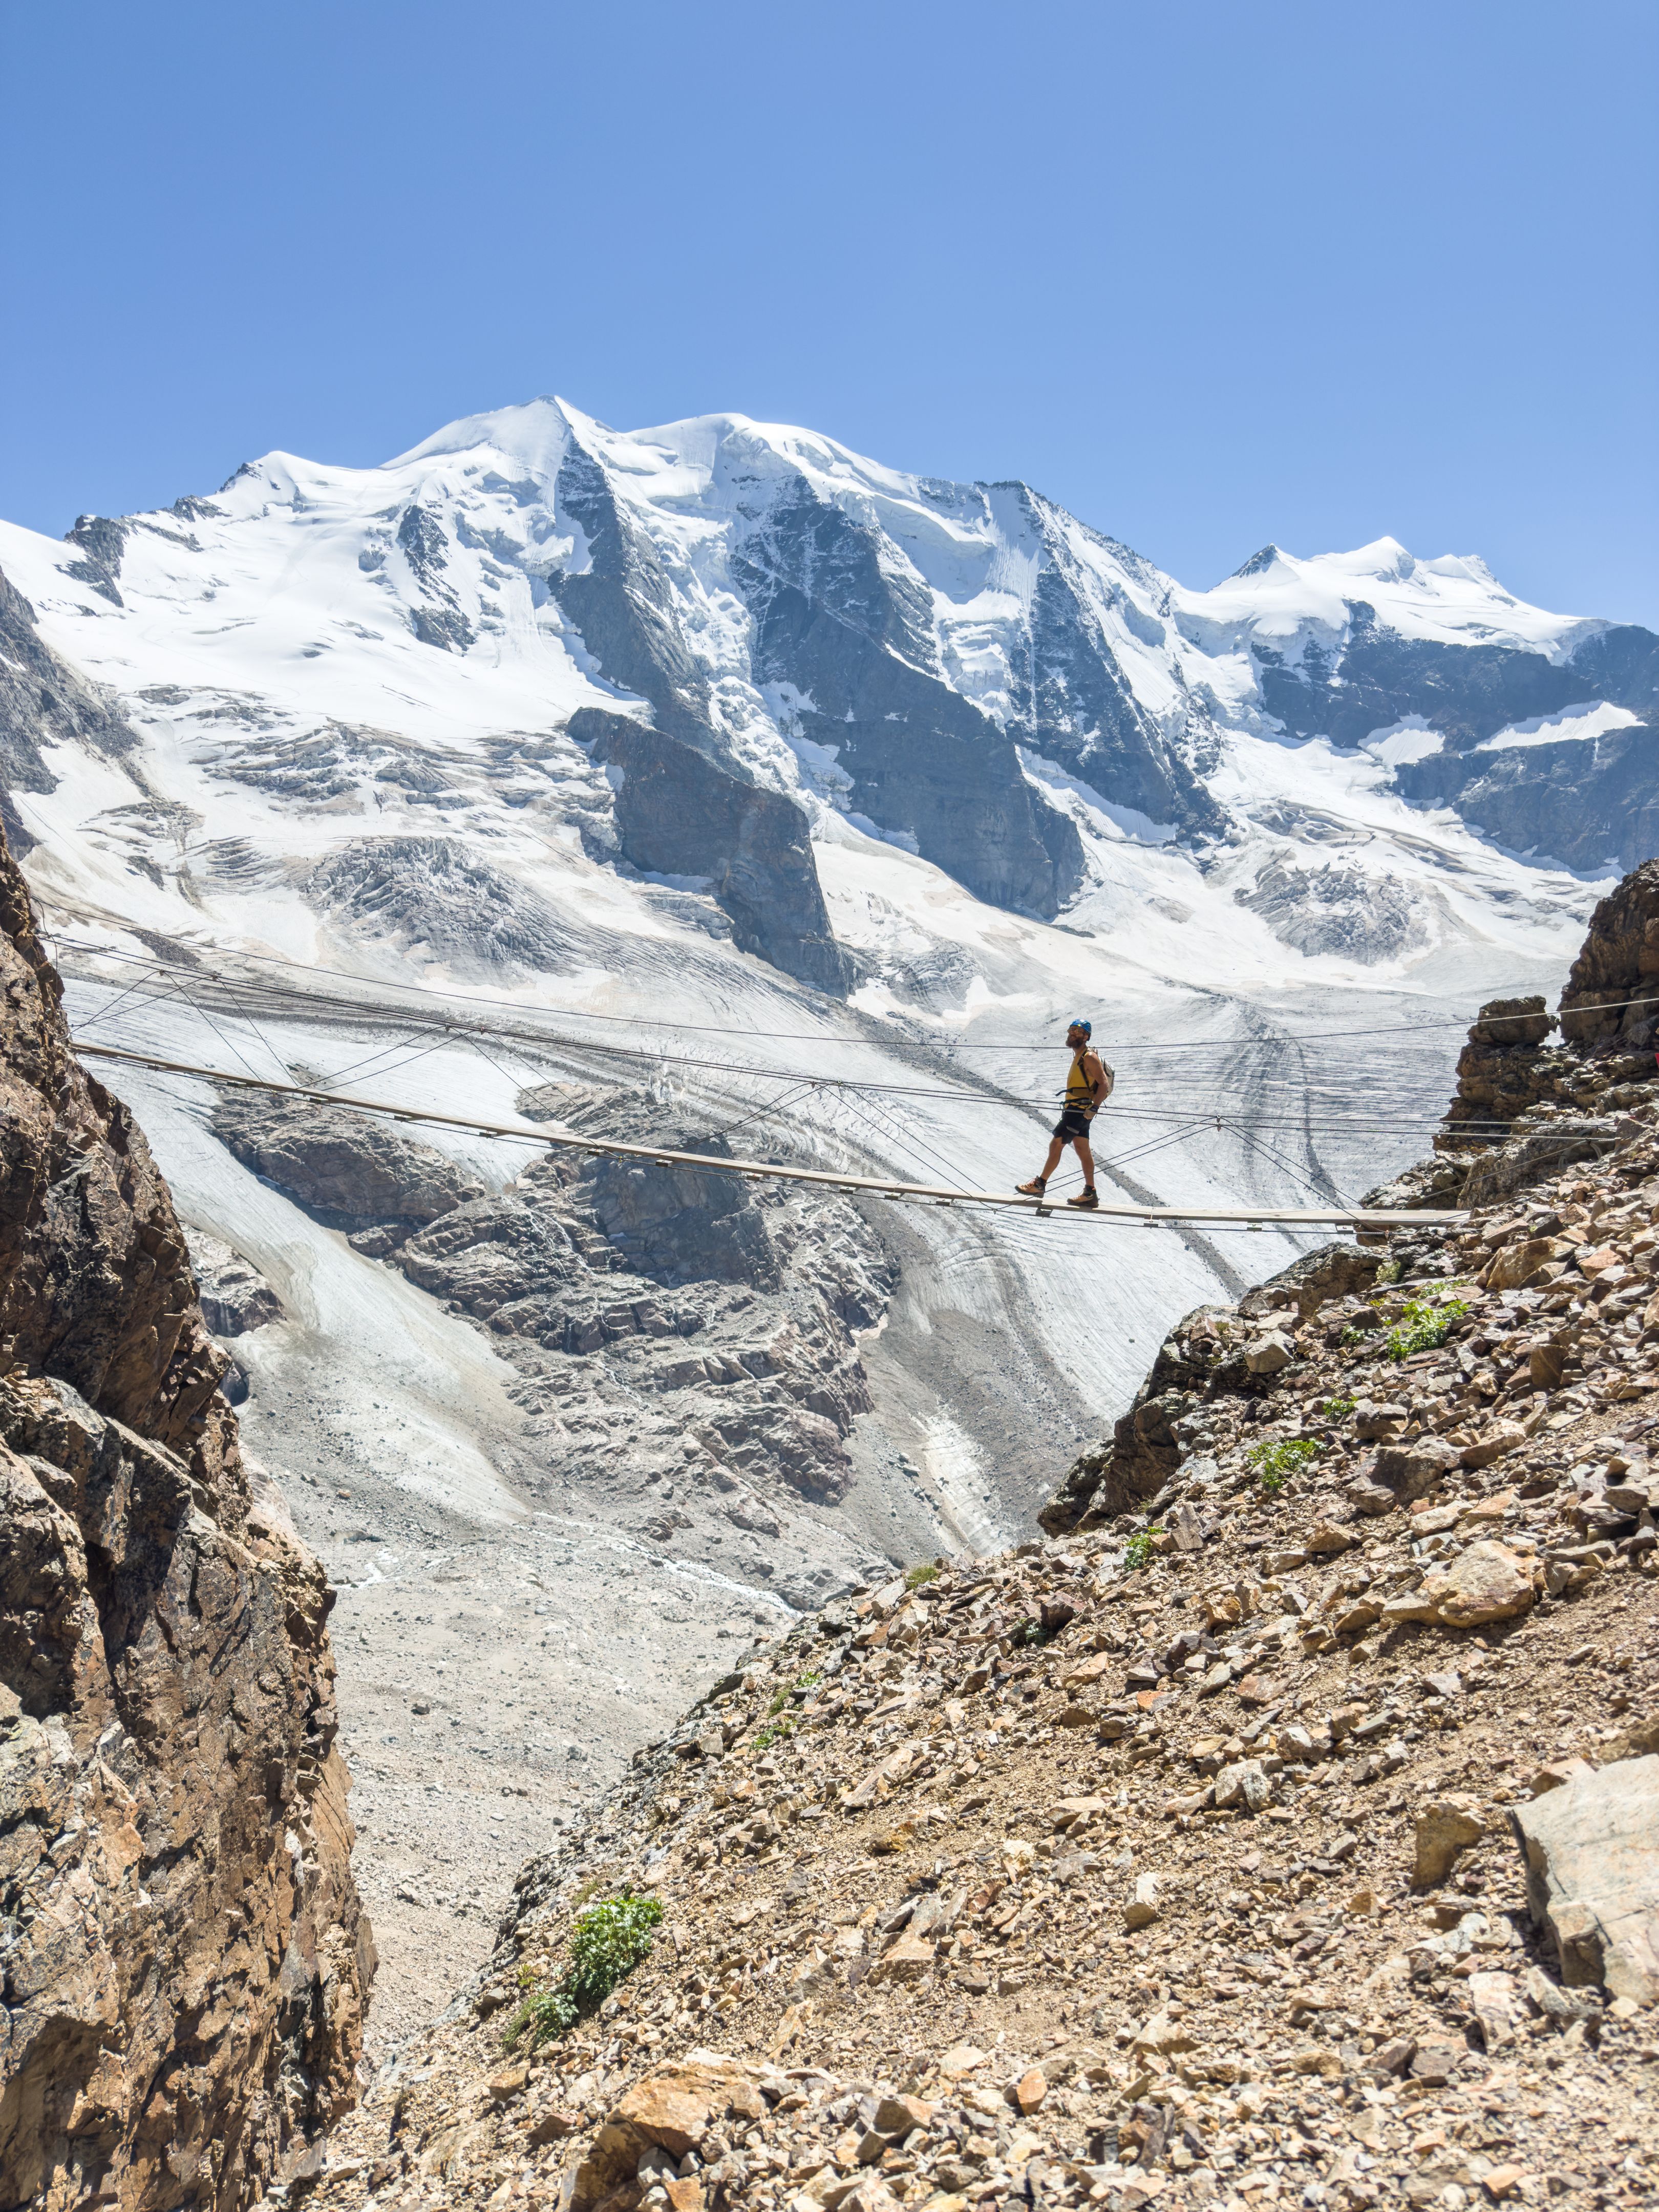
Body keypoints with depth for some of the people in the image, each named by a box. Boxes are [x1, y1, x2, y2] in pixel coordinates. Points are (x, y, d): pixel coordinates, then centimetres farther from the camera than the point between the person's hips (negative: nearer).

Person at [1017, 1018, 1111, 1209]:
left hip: (1079, 1112, -10)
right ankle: (1090, 1195, 11)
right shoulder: (1078, 1057, 17)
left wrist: (1094, 1108, -27)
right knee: (1083, 1150, 9)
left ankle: (1040, 1184, 2)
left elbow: (1104, 1084, -21)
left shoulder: (1089, 1058, -14)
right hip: (1075, 1110, 10)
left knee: (1056, 1144, -5)